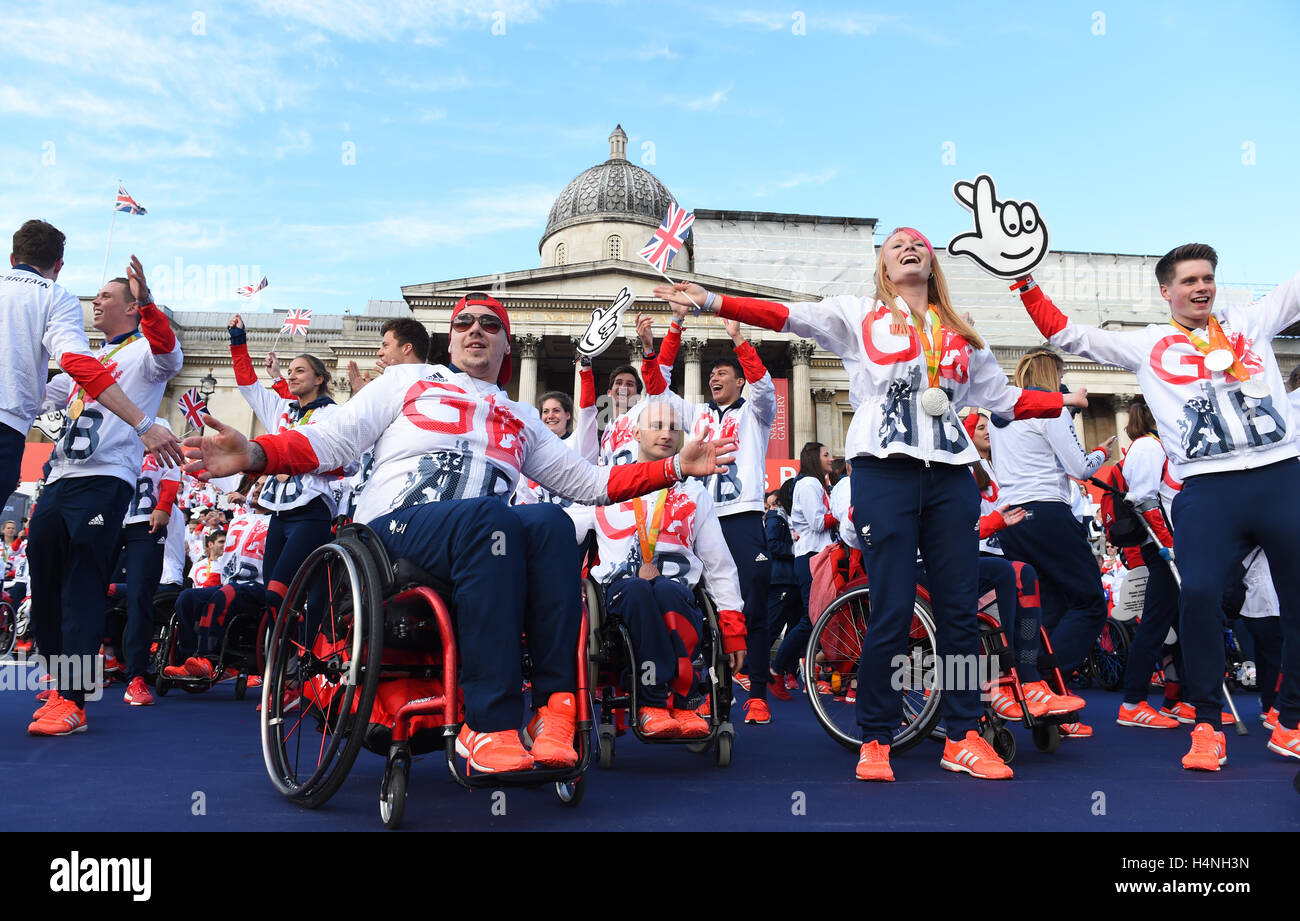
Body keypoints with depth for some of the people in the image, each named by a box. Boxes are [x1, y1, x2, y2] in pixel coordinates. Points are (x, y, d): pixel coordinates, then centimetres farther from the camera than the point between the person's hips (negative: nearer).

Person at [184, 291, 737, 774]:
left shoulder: (522, 421, 28)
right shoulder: (409, 382, 19)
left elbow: (589, 483, 23)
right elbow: (331, 441, 8)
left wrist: (675, 468, 14)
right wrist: (256, 453, -12)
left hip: (481, 549, 3)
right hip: (394, 531, -3)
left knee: (550, 524, -30)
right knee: (488, 515, -36)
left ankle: (556, 706, -36)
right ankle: (490, 722, -38)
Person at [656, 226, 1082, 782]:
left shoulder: (960, 334, 21)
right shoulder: (860, 315, 11)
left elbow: (1004, 397, 25)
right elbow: (784, 316, -1)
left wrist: (1065, 400, 16)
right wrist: (711, 302, -11)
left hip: (950, 476, 4)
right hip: (885, 472, -4)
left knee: (960, 609, 3)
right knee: (891, 612, -6)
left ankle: (962, 738, 15)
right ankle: (875, 741, 8)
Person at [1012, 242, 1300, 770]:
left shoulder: (1250, 321, 18)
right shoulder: (1148, 345, 14)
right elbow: (1068, 335, 12)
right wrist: (1027, 285, 4)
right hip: (1207, 489, -2)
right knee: (1198, 594, -17)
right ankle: (1207, 726, -2)